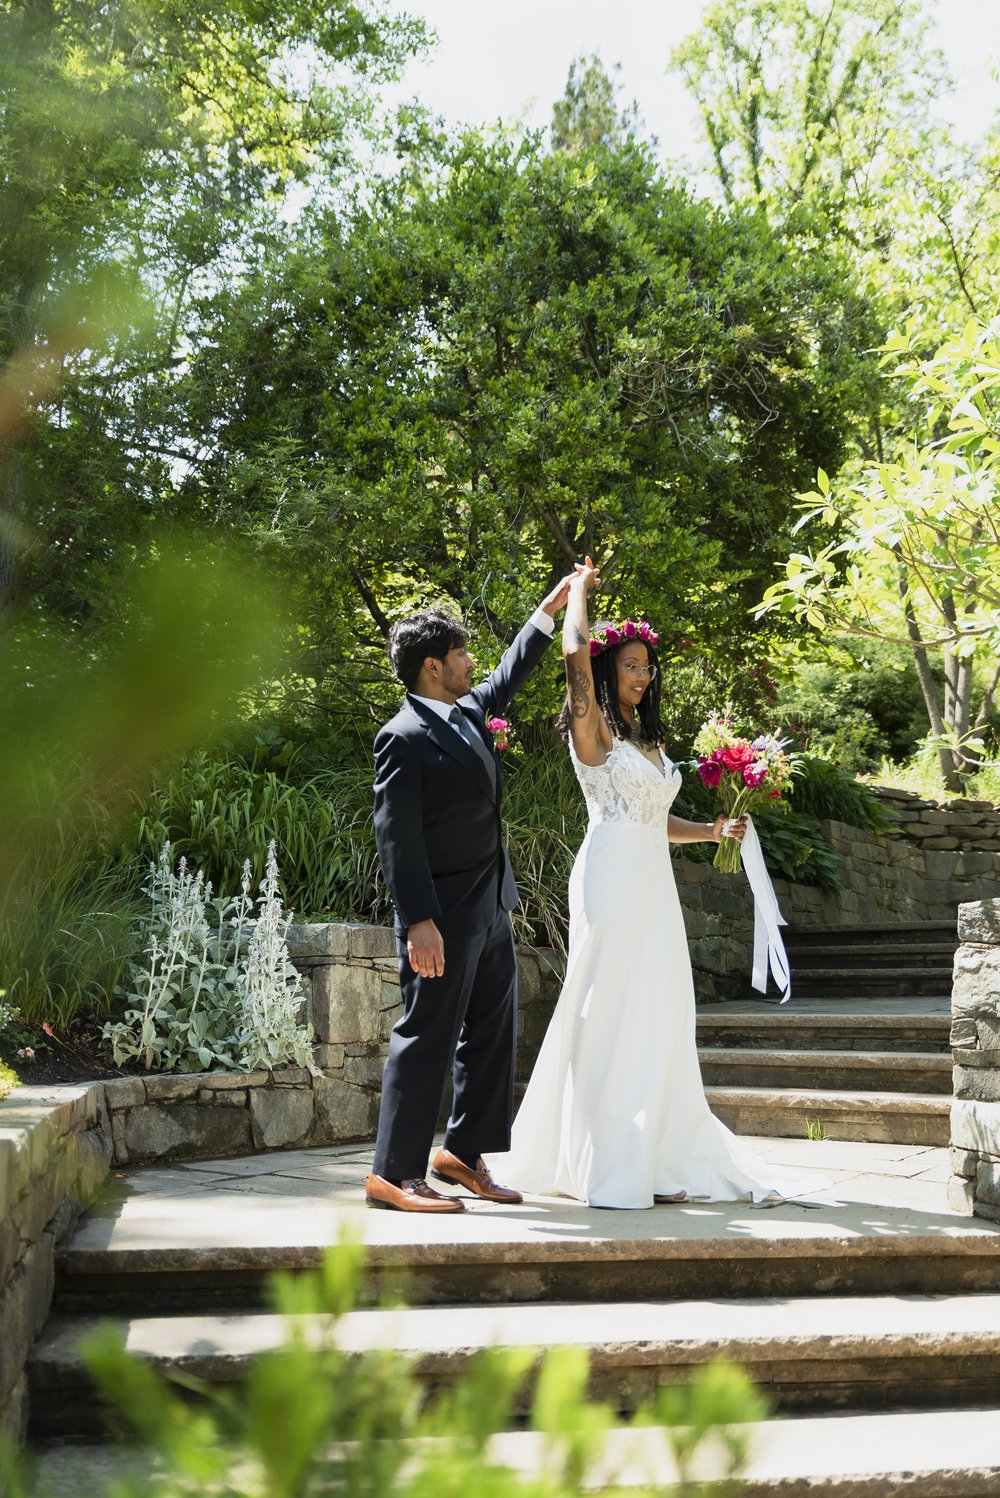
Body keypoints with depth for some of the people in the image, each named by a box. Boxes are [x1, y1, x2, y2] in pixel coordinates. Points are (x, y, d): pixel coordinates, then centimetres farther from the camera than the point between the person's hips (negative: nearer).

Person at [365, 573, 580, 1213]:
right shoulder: (404, 738, -17)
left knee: (492, 1035, 14)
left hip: (493, 909, 9)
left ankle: (464, 1151, 25)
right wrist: (419, 921, -25)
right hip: (444, 917, -9)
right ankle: (393, 1172, 2)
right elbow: (396, 835, -21)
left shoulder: (469, 711, 10)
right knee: (427, 1038, -5)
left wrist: (552, 607, 33)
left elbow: (512, 673, 30)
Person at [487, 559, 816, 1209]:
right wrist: (580, 590, -3)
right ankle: (606, 1163, 0)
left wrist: (710, 830, 8)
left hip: (654, 883, 8)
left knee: (659, 1019, 7)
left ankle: (654, 1160, 14)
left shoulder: (649, 737, 18)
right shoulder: (594, 730, -5)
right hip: (612, 879, -8)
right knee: (612, 1015, -6)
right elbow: (577, 653, -19)